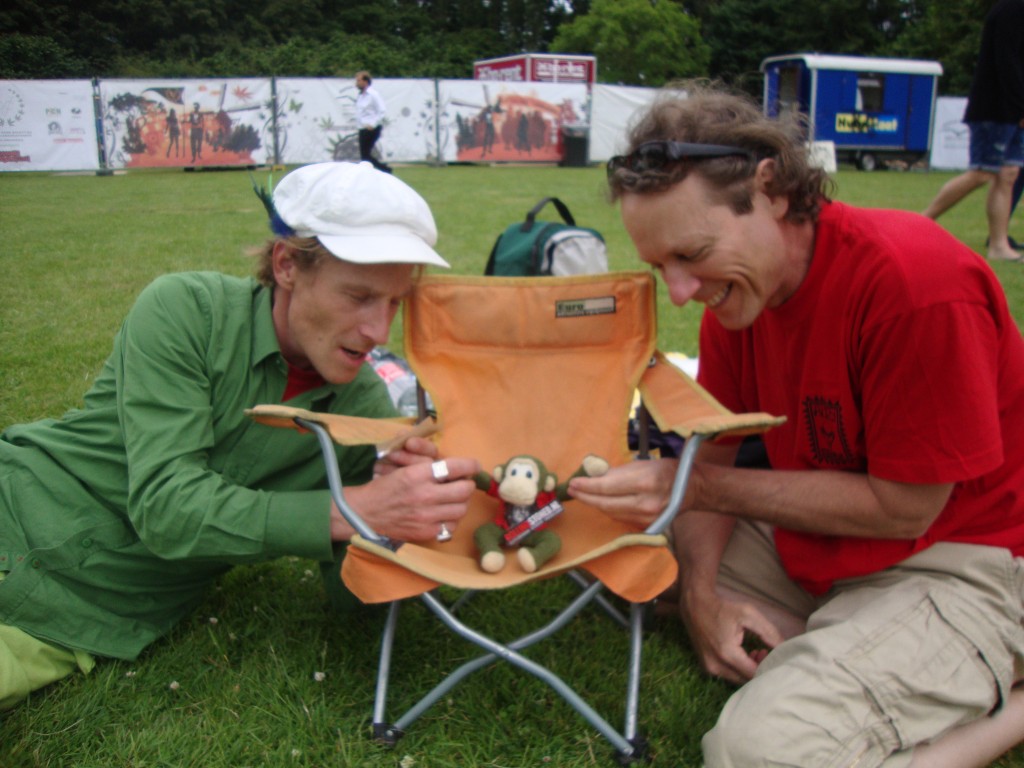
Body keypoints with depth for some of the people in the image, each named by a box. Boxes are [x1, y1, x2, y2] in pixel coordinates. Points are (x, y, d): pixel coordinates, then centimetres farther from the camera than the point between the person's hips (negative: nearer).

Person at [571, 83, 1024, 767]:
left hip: (962, 564, -8)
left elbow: (903, 508, -22)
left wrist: (698, 487, -24)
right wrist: (701, 593, -12)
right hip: (817, 541, 8)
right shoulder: (737, 280, -3)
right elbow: (712, 450, 3)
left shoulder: (916, 283, -27)